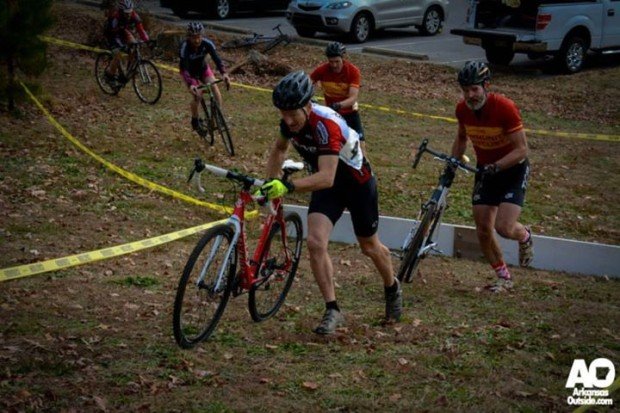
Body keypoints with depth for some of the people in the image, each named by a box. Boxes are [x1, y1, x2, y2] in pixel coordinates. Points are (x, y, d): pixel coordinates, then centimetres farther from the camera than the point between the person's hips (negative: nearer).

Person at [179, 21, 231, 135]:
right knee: (197, 95, -20)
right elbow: (184, 68, -39)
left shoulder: (207, 44, -27)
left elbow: (216, 58, -34)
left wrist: (224, 73, -52)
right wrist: (190, 85, -54)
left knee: (215, 88, -21)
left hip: (203, 68, 3)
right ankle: (195, 120, 4)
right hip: (190, 72, -3)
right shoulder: (185, 47, -35)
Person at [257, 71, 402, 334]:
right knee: (315, 243, -18)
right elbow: (279, 148, 8)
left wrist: (287, 187, -59)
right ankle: (333, 311, -8)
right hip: (325, 184, 5)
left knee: (369, 247, 15)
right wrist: (269, 185, 2)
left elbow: (327, 177, -47)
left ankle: (392, 288, 46)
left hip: (357, 182, -5)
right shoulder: (290, 122, -16)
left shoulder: (326, 124, -38)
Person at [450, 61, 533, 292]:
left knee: (504, 227, -19)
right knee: (483, 230, 0)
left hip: (513, 169, -5)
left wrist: (495, 167, -34)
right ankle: (504, 278, 19)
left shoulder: (505, 108, -27)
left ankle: (525, 236, 19)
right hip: (486, 170, 5)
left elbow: (521, 150, -24)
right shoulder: (463, 109, -10)